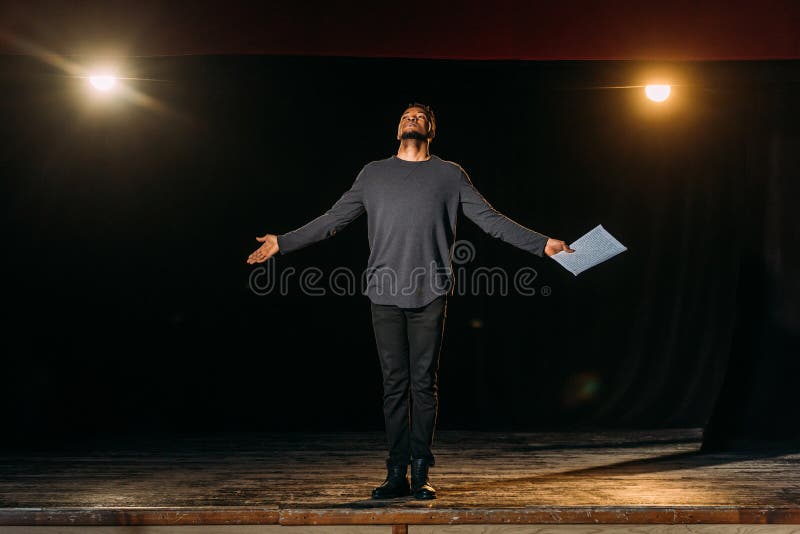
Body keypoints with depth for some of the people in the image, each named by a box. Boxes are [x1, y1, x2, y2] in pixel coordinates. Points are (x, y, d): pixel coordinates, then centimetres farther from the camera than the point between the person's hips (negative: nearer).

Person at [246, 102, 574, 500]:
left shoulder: (449, 175, 13)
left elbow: (491, 220, 11)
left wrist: (542, 243, 5)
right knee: (394, 385, 2)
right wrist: (283, 243, 15)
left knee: (424, 383, -1)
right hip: (385, 294, 1)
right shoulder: (373, 173, 16)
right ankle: (396, 474, 7)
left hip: (430, 293, -1)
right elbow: (332, 220, 18)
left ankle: (421, 474, 6)